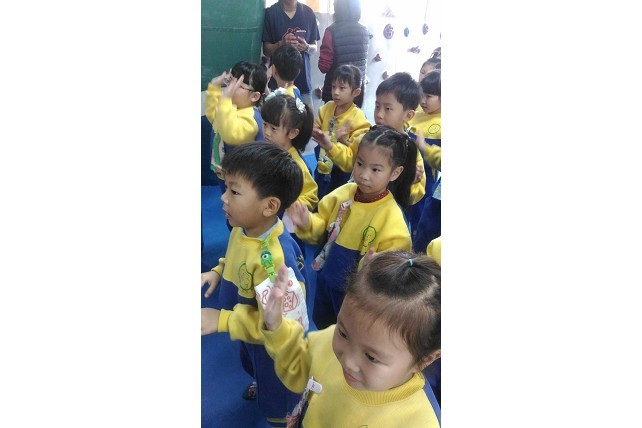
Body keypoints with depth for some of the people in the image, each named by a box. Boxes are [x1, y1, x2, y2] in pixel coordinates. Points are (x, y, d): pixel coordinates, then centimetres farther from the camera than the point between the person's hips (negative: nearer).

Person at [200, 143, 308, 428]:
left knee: (275, 400, 21)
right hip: (251, 333, 9)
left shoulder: (273, 259, -43)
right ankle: (260, 384, 71)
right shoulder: (244, 228, -15)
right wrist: (218, 272, -8)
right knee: (251, 365, 40)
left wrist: (220, 320, -35)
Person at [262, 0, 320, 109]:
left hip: (303, 80, 2)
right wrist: (281, 44, -19)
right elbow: (266, 50, 2)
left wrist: (306, 47, -12)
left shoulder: (308, 13, 6)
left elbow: (314, 47, 12)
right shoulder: (270, 13, 0)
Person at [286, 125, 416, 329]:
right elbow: (323, 229, 2)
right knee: (321, 327, 29)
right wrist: (307, 224, -18)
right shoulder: (343, 193, -10)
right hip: (325, 284, 5)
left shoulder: (392, 218, -25)